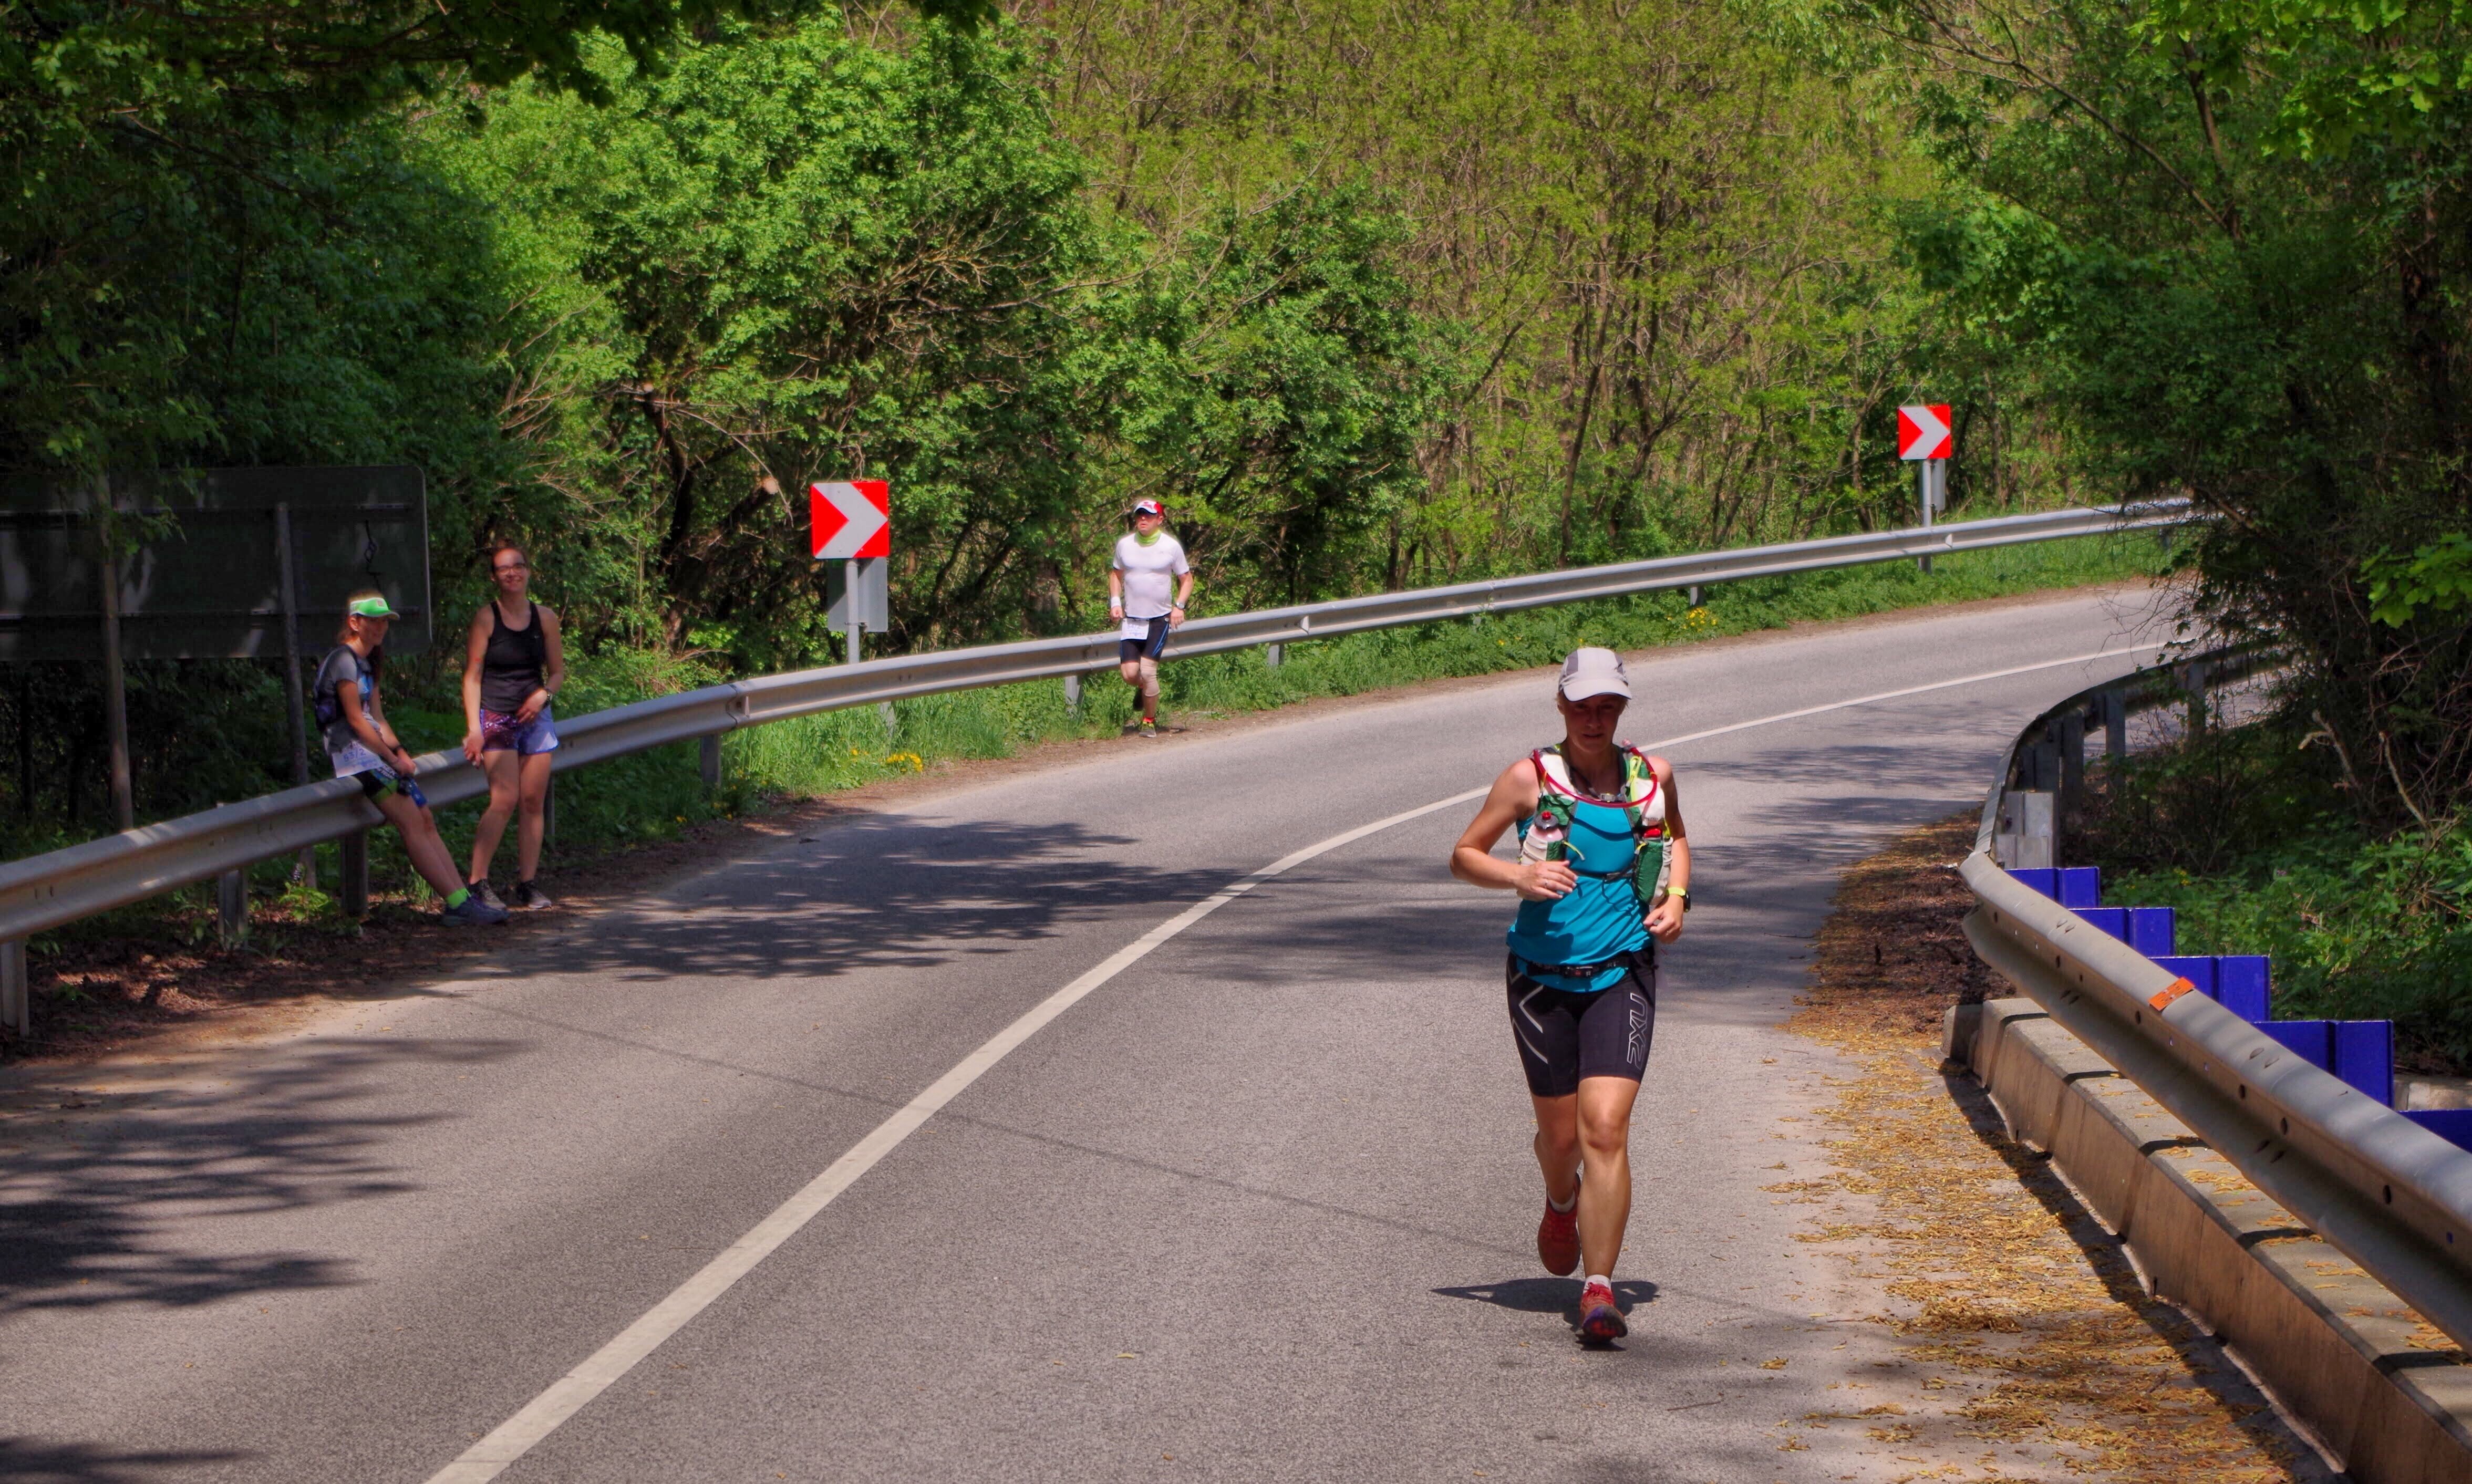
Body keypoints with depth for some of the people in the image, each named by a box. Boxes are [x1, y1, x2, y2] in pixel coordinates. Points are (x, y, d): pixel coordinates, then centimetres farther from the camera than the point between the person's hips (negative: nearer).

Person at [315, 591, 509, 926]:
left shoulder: (368, 664, 20)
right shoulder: (344, 661, -10)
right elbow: (356, 721, -14)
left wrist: (400, 753, 3)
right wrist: (393, 757, -11)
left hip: (375, 752, 10)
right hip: (354, 756, -10)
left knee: (426, 821, 0)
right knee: (411, 823, -17)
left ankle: (463, 899, -6)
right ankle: (457, 903, -22)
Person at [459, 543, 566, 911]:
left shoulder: (545, 618, 7)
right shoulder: (486, 618, -5)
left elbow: (558, 672, 14)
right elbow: (473, 676, -6)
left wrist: (542, 694, -8)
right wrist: (473, 728, -13)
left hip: (536, 717, 4)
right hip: (496, 718, -4)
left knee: (533, 803, 2)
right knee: (504, 800, -15)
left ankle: (527, 885, 6)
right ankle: (477, 883, -11)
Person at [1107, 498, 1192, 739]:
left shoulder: (1171, 546, -3)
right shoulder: (1124, 544, 3)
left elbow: (1186, 579, 7)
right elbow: (1116, 573, 18)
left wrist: (1179, 606, -8)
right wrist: (1115, 602, 3)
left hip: (1159, 619, -3)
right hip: (1131, 619, 3)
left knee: (1147, 671, -12)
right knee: (1130, 674, -6)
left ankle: (1150, 720, 6)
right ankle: (1146, 691, 29)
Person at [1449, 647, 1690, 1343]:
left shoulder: (1652, 777, 3)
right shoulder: (1531, 777, -5)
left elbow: (1676, 838, 24)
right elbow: (1465, 855, 0)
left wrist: (1676, 897, 6)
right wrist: (1519, 876, -18)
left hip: (1623, 972, 0)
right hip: (1542, 972, 0)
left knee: (1606, 1129, -15)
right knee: (1559, 1134, 12)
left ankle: (1599, 1287, -13)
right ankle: (1562, 1203, 49)